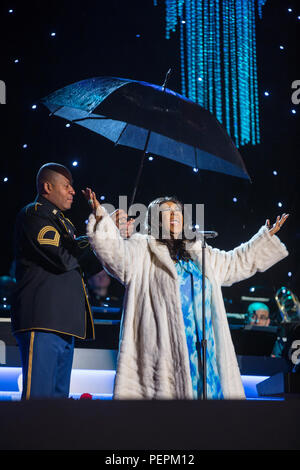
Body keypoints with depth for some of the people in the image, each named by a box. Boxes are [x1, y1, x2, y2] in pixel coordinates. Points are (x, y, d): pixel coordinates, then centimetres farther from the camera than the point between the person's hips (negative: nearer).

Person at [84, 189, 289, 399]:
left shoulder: (199, 253, 26)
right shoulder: (141, 250, 8)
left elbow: (236, 262, 34)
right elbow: (115, 252, -10)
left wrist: (267, 236, 36)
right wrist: (100, 217, -24)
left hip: (201, 340, 6)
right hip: (163, 339, -5)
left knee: (203, 385, -1)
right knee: (169, 388, -12)